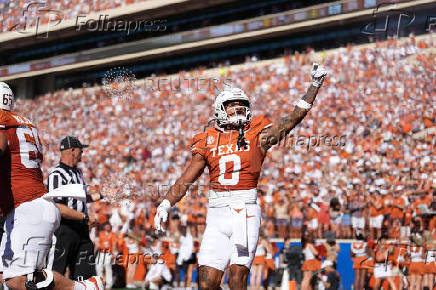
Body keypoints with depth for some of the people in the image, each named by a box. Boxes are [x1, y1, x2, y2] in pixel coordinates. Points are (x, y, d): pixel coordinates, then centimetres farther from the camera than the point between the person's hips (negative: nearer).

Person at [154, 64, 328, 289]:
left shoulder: (257, 135, 8)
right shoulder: (208, 141, 12)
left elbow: (293, 119, 4)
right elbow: (186, 179, 13)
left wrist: (314, 85, 1)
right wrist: (166, 204, 3)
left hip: (246, 212, -2)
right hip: (217, 213, 2)